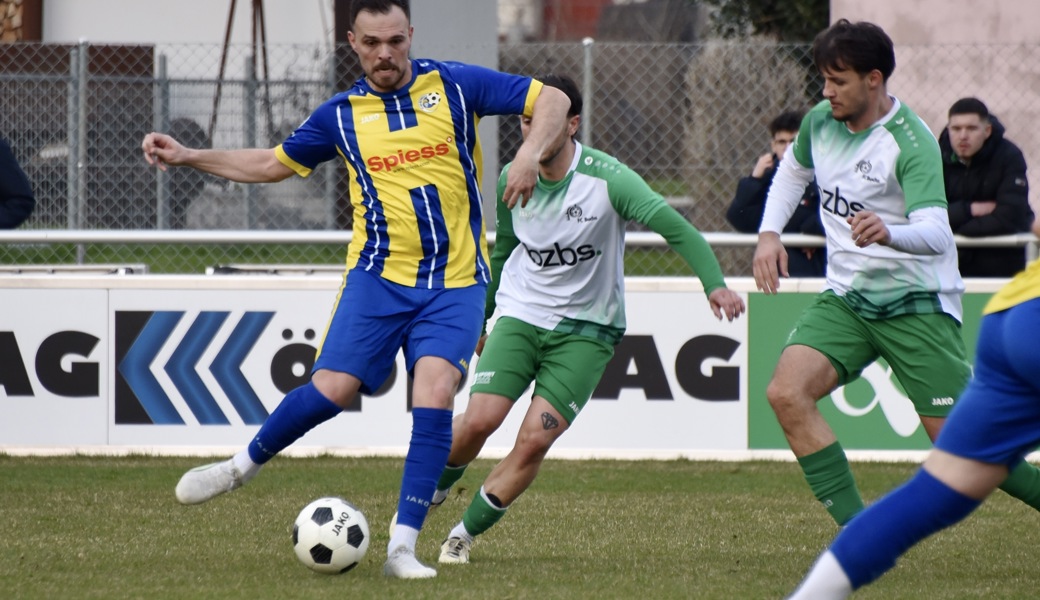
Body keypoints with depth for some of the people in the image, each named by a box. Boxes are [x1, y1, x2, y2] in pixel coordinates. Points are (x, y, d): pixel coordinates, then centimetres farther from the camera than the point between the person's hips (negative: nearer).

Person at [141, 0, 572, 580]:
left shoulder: (455, 85, 2)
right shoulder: (341, 115, 8)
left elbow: (551, 99, 2)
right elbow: (273, 163, 22)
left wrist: (530, 154, -17)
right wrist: (187, 156, 15)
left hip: (456, 282, -1)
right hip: (379, 276, 1)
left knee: (435, 397, -16)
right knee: (332, 390, -11)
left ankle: (403, 548, -11)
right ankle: (243, 465, 16)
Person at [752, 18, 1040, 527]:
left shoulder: (911, 142, -20)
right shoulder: (820, 122, 0)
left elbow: (936, 234, -33)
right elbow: (793, 171, 24)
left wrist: (888, 233, -54)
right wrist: (769, 233, 9)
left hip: (915, 303, -6)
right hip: (845, 296, 6)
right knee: (786, 393, -17)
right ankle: (857, 530, -12)